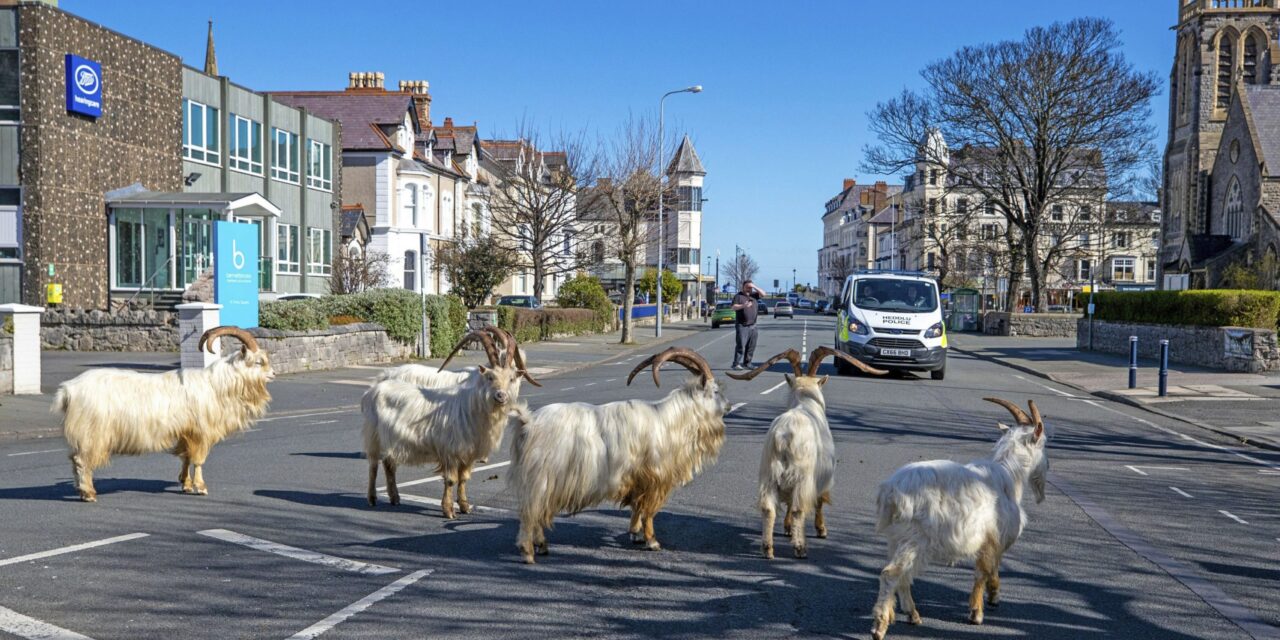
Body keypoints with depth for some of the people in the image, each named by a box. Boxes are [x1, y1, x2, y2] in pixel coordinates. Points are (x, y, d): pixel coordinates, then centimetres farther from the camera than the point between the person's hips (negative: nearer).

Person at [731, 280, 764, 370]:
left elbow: (763, 294, 9)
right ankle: (736, 364, -13)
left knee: (751, 346, 7)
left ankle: (747, 363, 14)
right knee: (741, 345, -12)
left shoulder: (753, 295, 15)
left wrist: (755, 287, -3)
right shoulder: (739, 296, -1)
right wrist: (743, 306, -32)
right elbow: (734, 307, -13)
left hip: (752, 325, 6)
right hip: (742, 325, -6)